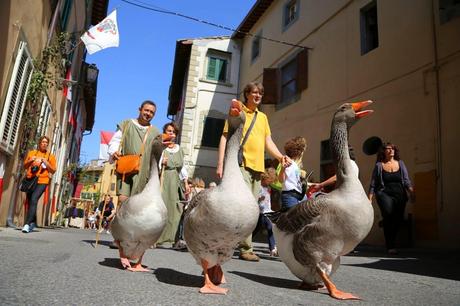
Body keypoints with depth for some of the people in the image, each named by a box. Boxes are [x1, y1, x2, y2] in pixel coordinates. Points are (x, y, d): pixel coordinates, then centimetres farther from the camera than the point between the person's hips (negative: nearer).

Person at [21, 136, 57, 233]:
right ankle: (33, 222, 27)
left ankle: (27, 224, -26)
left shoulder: (50, 156, 9)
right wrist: (30, 161, -1)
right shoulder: (31, 153, 15)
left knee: (34, 200, -22)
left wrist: (46, 163, -8)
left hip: (42, 182, -4)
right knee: (30, 202, 9)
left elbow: (53, 171, 6)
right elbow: (25, 166, 19)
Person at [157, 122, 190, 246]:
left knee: (174, 208, 1)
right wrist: (161, 164, -23)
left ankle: (175, 238, 5)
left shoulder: (179, 149, 16)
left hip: (175, 182, 5)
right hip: (162, 181, -4)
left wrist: (186, 183, 14)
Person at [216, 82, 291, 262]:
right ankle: (246, 248, -11)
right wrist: (220, 164, -8)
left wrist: (280, 156, -2)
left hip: (258, 166, 6)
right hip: (241, 164, -6)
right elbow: (225, 138, 2)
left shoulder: (263, 117, 22)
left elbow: (268, 142, 18)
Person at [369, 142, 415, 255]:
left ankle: (390, 244, 18)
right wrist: (370, 199, 0)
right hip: (384, 194, -3)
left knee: (398, 219, -3)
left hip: (400, 195, 3)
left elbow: (406, 180, 11)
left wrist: (412, 192, -5)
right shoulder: (379, 165, 7)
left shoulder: (400, 163, 15)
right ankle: (390, 246, -19)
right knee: (388, 214, -24)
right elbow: (373, 184, 7)